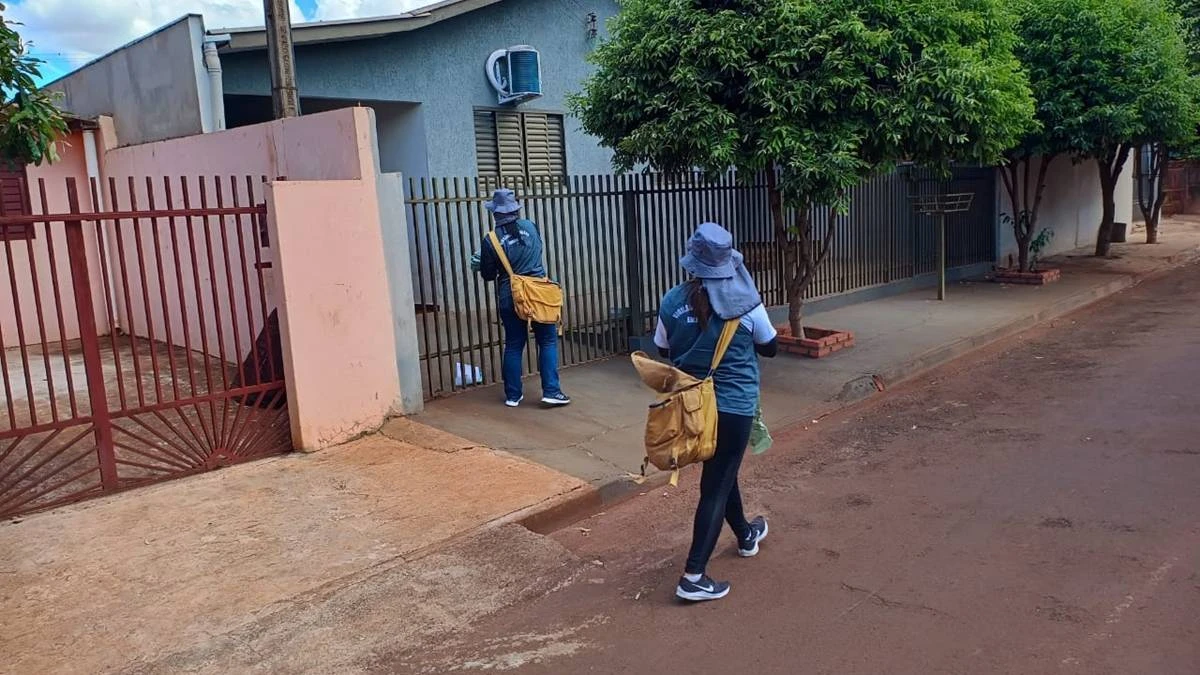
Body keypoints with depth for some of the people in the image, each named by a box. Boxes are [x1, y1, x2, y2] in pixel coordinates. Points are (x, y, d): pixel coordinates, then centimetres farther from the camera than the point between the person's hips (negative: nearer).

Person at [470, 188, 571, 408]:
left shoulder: (490, 241, -7)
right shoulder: (530, 227, -2)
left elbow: (488, 276, 1)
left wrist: (481, 264, 22)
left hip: (510, 298, 0)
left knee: (513, 346, 10)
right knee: (548, 342, 6)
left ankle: (513, 395, 16)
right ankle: (551, 391, -1)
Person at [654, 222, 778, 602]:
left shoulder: (672, 302, -7)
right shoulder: (745, 302, -14)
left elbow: (663, 351, 8)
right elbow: (770, 348, 1)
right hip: (734, 405, -4)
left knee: (721, 471, 25)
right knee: (716, 485, 1)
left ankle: (745, 535, 48)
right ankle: (693, 577, -1)